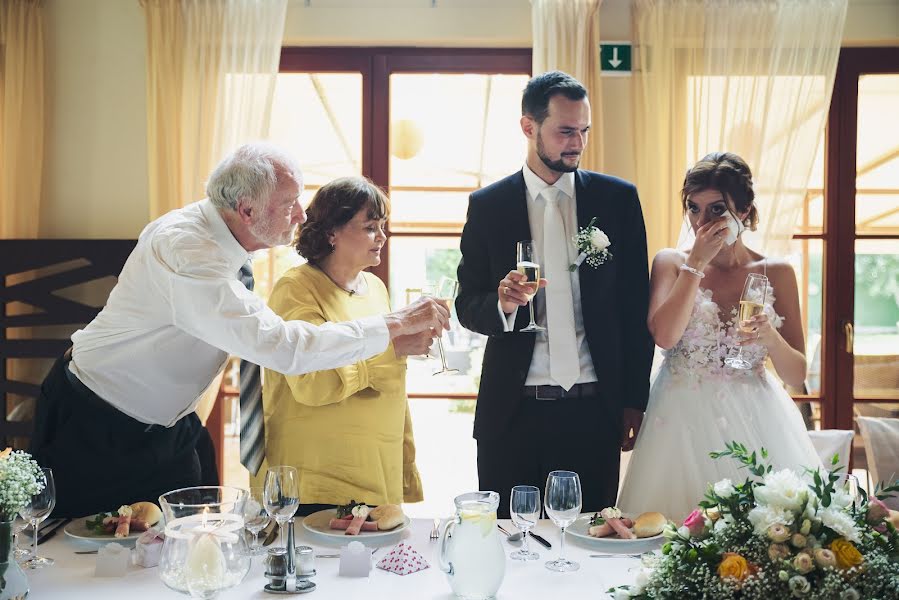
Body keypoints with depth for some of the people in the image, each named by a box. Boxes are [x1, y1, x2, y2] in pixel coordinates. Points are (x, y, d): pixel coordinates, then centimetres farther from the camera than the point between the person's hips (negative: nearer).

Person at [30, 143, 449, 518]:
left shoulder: (226, 240, -3)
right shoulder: (184, 251, -31)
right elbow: (280, 345, -38)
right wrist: (395, 325, -33)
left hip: (162, 427, 8)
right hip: (92, 429, -8)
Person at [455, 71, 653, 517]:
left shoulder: (618, 199, 4)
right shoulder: (487, 206, 3)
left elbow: (635, 307, 6)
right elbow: (466, 305, 5)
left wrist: (634, 401, 4)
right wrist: (502, 303, -17)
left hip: (594, 409, 1)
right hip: (511, 412, 0)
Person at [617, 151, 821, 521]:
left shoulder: (776, 273, 4)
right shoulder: (671, 263, 3)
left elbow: (797, 374, 4)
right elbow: (664, 335, -16)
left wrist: (769, 337, -17)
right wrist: (697, 261, -12)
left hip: (755, 422, 1)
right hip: (683, 421, -1)